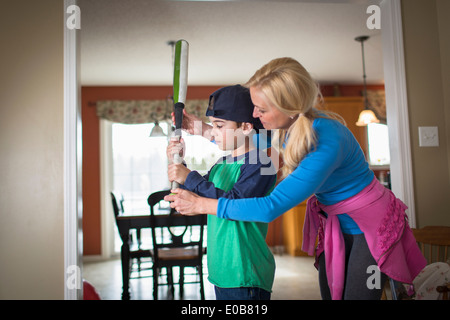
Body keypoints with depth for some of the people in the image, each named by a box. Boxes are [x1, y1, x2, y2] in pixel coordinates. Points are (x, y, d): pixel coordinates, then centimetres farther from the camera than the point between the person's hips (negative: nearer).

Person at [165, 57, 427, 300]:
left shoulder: (327, 140, -36)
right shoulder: (290, 126, -12)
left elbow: (272, 207, -36)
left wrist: (201, 204, -29)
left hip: (371, 226, -7)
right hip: (334, 225, 7)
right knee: (331, 294, 14)